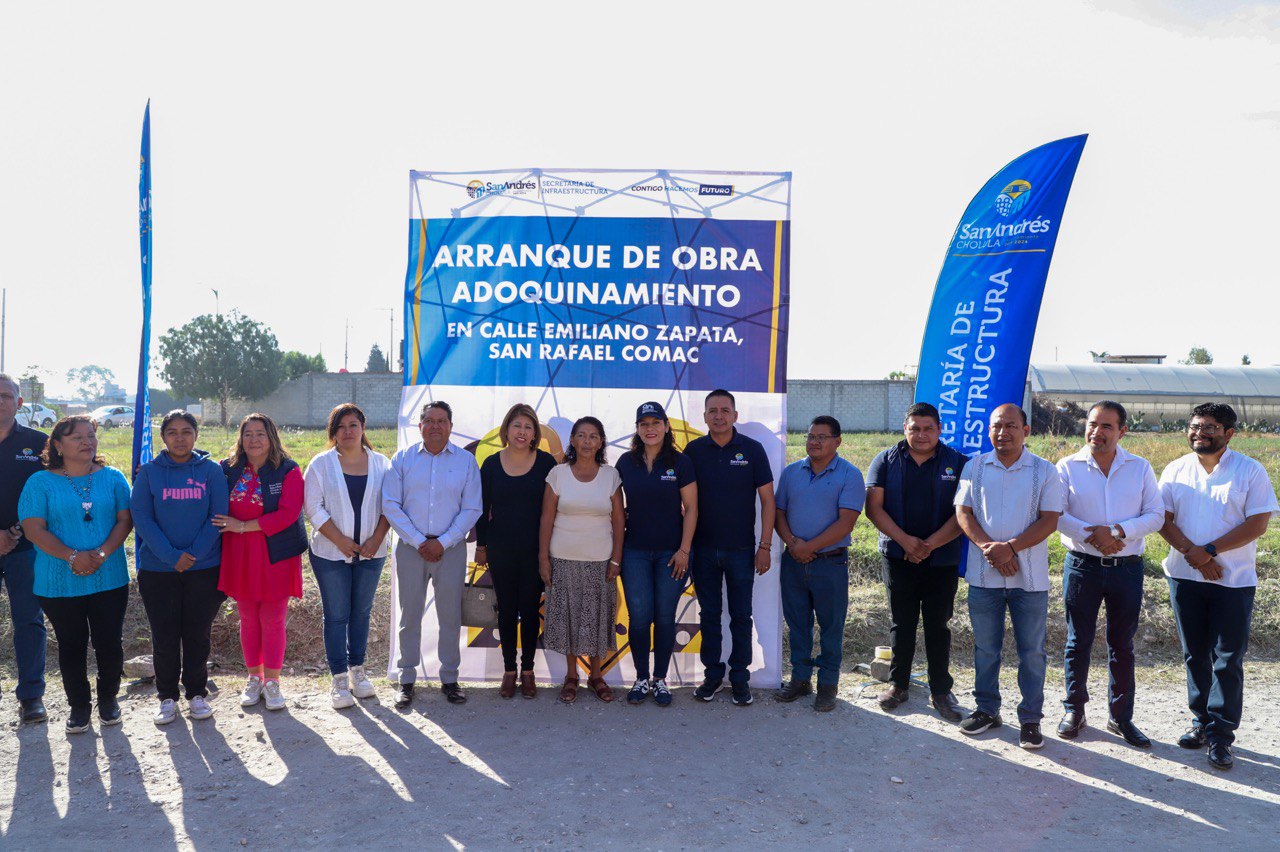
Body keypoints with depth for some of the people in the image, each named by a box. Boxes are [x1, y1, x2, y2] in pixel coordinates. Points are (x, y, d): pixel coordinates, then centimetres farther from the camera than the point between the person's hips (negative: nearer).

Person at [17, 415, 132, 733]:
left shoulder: (113, 478, 5)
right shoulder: (41, 483, 0)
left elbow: (125, 520, 1)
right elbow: (34, 529, -7)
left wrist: (103, 553, -16)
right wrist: (73, 557, -19)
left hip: (109, 579, 1)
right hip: (59, 583, -1)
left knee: (110, 644, 4)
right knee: (71, 645, 9)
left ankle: (108, 698, 25)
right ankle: (79, 705, 24)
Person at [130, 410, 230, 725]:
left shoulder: (211, 470, 1)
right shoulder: (149, 472, 1)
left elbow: (218, 516, -3)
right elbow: (141, 518, -5)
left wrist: (194, 553, -14)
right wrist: (171, 556, -15)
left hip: (204, 568, 0)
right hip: (158, 569, 0)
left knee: (198, 634, 7)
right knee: (164, 636, 6)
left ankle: (197, 693, 22)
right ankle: (167, 696, 21)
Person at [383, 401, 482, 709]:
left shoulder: (466, 461, 3)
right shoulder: (403, 459, 3)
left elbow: (471, 509, 0)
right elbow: (390, 505, -1)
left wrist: (443, 543, -9)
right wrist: (419, 542, -9)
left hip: (451, 548, 0)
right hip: (411, 548, 0)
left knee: (450, 616, 6)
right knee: (409, 615, 5)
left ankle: (449, 678, 19)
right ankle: (407, 681, 16)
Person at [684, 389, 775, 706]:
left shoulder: (752, 449, -3)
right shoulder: (694, 450, 1)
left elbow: (767, 500, -1)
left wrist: (765, 546, -6)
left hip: (741, 549, -1)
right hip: (704, 549, 1)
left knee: (741, 616, 6)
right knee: (709, 614, 10)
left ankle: (740, 677, 17)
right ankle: (712, 674, 22)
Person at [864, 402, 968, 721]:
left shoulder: (958, 463, 1)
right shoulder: (887, 461, 3)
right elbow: (874, 507, -2)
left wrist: (930, 544, -15)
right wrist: (905, 540, -13)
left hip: (942, 559, -1)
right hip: (898, 557, 1)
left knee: (938, 624, 5)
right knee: (901, 622, 9)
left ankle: (941, 691, 15)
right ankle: (897, 683, 22)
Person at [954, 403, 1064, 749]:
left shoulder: (1044, 471, 1)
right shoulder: (975, 467, 6)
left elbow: (1049, 520, -6)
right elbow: (963, 513, 1)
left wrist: (1010, 547, -17)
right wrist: (988, 547, -15)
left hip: (1030, 577, -1)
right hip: (983, 574, 2)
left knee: (1032, 652, 4)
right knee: (985, 648, 11)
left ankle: (1030, 718, 17)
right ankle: (987, 710, 26)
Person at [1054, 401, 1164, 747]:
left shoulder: (1140, 468, 5)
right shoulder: (1068, 467, 0)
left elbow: (1155, 516, -2)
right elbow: (1055, 514, -7)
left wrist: (1117, 532, -17)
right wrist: (1091, 535, -21)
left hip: (1127, 567, 1)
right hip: (1082, 565, -1)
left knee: (1123, 645, 9)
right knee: (1078, 641, 7)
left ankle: (1121, 716, 21)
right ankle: (1074, 709, 21)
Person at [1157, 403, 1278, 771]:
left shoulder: (1250, 471, -4)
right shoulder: (1176, 470, 5)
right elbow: (1164, 520, 0)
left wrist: (1210, 551, -17)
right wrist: (1191, 552, -15)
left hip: (1234, 581, -3)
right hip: (1184, 576, 3)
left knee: (1228, 661, -1)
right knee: (1195, 656, 12)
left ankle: (1221, 735, 6)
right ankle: (1202, 721, 24)